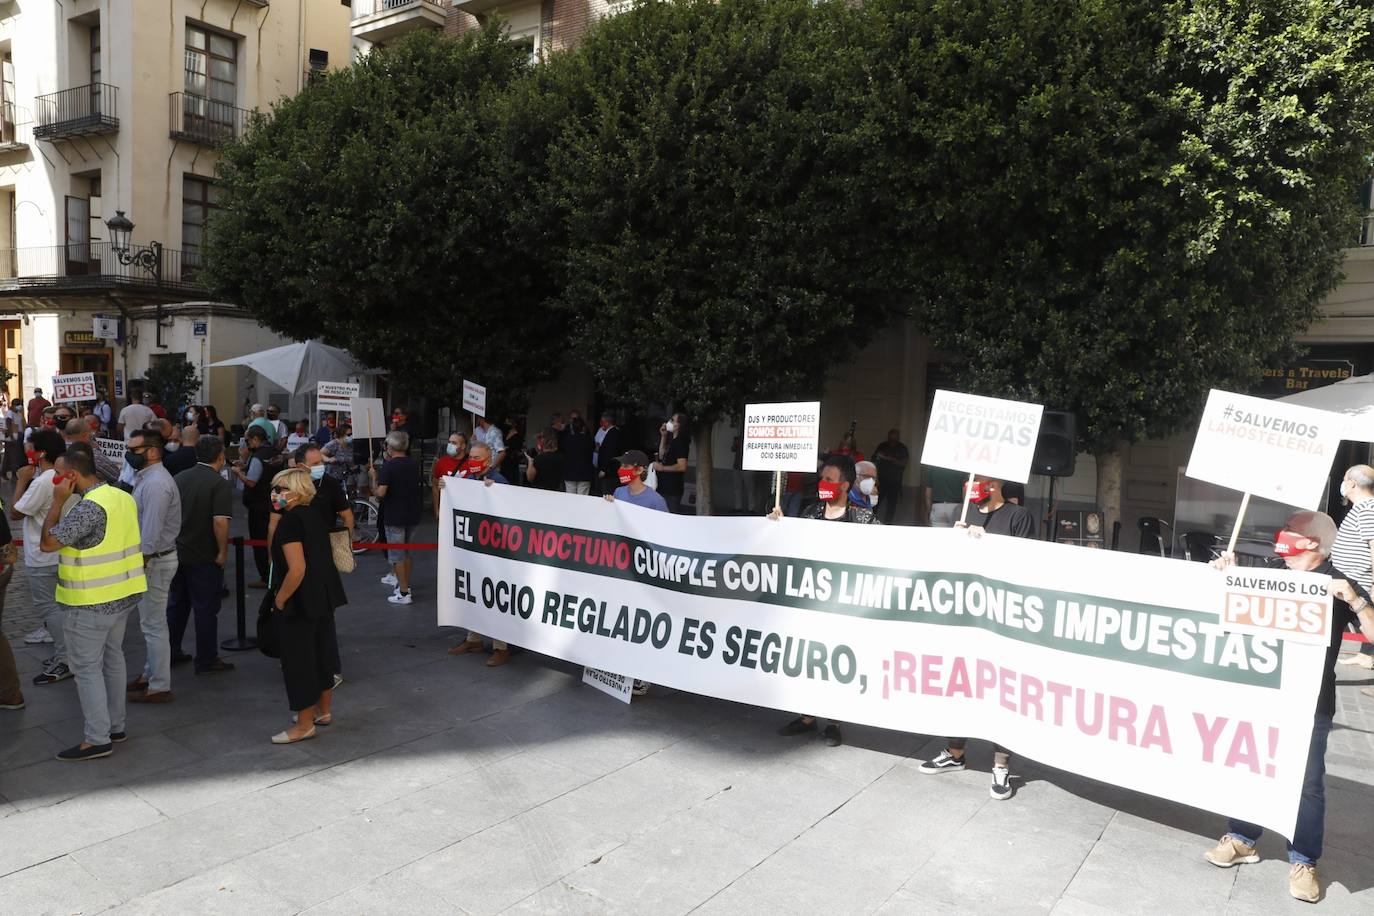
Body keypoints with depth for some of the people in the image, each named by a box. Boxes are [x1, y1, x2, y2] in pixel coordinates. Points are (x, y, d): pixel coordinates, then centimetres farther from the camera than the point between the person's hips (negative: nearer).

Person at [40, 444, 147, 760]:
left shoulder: (89, 507, -23)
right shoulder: (124, 497, 5)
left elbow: (48, 542, -19)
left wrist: (58, 501, -13)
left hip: (92, 603, -9)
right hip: (124, 594, 9)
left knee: (87, 668, 1)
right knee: (112, 659, 18)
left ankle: (97, 739, 6)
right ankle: (115, 726, 27)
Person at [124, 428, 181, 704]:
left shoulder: (155, 484, -22)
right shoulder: (147, 478, 11)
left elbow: (151, 533, -25)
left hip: (154, 560, -10)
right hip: (152, 558, 10)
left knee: (153, 624, -2)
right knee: (150, 621, 21)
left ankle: (159, 687, 8)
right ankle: (151, 673, 35)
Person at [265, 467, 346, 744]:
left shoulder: (290, 520, -19)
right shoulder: (313, 516, 8)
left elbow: (297, 569, -25)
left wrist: (280, 600, -15)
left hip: (300, 603, -9)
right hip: (323, 597, 9)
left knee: (298, 660, 2)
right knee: (322, 651, 18)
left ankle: (304, 724, 10)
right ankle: (324, 710, 32)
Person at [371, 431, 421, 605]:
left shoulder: (388, 466, -16)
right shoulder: (414, 464, 3)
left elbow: (380, 493, -22)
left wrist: (374, 477, -4)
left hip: (395, 517, -6)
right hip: (413, 514, 6)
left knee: (397, 555, 2)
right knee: (407, 552, 20)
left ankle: (403, 593, 4)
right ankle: (405, 585, 28)